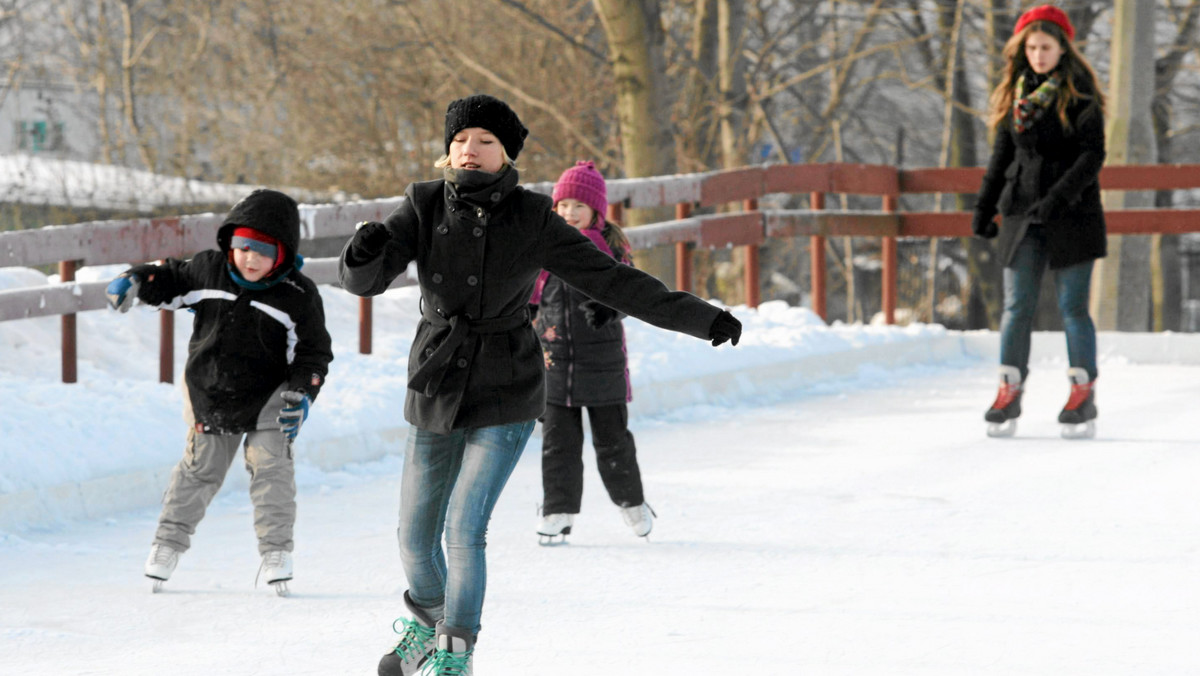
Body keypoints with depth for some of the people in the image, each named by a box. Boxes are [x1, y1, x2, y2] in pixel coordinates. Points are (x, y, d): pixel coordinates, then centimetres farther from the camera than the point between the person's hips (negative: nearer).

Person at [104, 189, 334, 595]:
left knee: (270, 464, -12)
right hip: (209, 394, 2)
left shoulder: (298, 295, -15)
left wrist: (301, 394, -21)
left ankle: (276, 550, -4)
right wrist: (135, 281, -7)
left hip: (268, 398, -2)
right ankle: (170, 539, 25)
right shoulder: (208, 270, -8)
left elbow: (314, 352, -9)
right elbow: (172, 283, 10)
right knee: (199, 469, 10)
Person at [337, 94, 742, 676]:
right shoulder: (424, 206, -5)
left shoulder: (532, 220, -7)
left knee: (465, 528, -13)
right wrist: (365, 252, -39)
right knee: (416, 536, 11)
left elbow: (610, 281, -4)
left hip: (505, 398, -2)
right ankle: (426, 620, 41)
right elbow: (363, 280, -14)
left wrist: (701, 319, -8)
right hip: (436, 392, 2)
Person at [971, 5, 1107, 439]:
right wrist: (984, 207, 13)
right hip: (1022, 212, 4)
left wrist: (1058, 197, -21)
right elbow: (1002, 155, 18)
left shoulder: (1079, 94, -4)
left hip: (1072, 213, -4)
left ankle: (1083, 395, 3)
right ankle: (1008, 394, 5)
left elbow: (1093, 155, -10)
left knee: (1073, 307, -2)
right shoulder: (1015, 94, 11)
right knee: (1017, 306, 1)